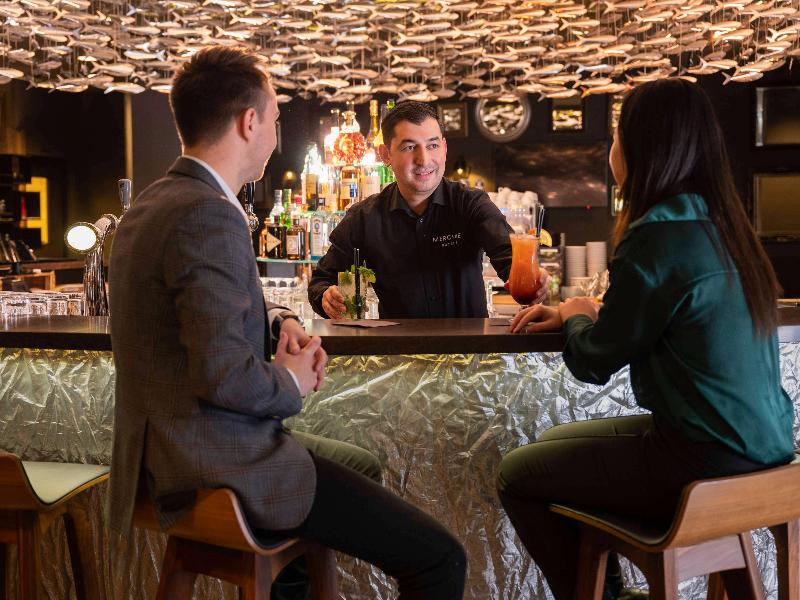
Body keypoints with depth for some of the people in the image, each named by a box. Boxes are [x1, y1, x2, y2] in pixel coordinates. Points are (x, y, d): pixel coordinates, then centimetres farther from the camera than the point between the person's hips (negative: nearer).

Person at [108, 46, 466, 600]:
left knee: (362, 465, 34)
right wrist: (291, 383, -8)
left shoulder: (151, 205, 11)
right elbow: (223, 373, -28)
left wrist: (277, 325, 5)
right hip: (222, 468, -11)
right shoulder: (210, 216, -21)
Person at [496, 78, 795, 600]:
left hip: (707, 464, -9)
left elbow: (594, 364, -10)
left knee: (516, 475, 4)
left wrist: (575, 316, 9)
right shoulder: (718, 223, 7)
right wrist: (573, 313, 15)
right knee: (553, 444, 22)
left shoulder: (660, 236, -20)